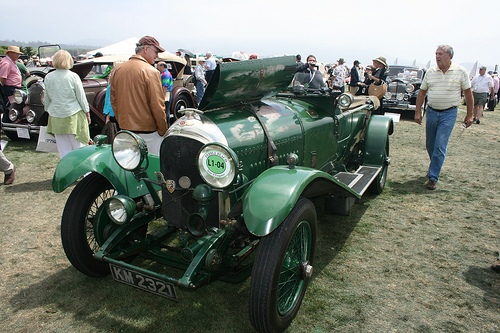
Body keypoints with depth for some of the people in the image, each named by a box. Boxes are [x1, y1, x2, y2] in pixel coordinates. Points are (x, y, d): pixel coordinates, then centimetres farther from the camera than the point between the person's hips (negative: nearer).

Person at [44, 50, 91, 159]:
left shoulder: (48, 77, 1)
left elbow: (46, 99, 9)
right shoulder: (73, 76, -10)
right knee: (79, 147, 4)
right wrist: (87, 112, 7)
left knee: (63, 149, 9)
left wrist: (48, 111, 24)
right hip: (73, 116, -3)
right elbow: (81, 97, -5)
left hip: (56, 118, 3)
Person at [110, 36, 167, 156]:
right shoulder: (151, 72, -14)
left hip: (124, 129, 7)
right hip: (147, 132, -7)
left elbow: (113, 101, 13)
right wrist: (163, 131, -7)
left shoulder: (118, 70, 7)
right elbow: (157, 105, -16)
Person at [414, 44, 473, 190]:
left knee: (440, 146, -9)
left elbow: (468, 93, 2)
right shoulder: (430, 72, 4)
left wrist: (469, 115, 1)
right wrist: (418, 112, 4)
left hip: (449, 114, -3)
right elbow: (422, 92, 10)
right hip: (431, 112, 4)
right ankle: (435, 166, 38)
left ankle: (433, 177, -4)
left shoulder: (460, 72, -3)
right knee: (430, 145, 12)